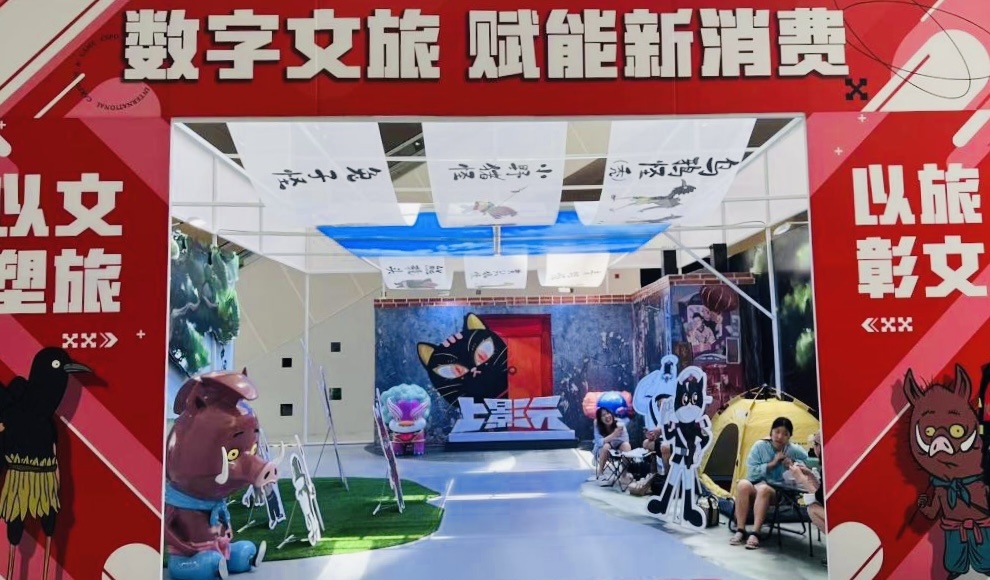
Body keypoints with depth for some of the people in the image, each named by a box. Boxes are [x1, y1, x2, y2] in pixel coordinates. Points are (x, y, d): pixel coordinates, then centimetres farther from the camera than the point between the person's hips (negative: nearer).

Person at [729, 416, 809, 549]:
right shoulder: (760, 446, -3)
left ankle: (755, 534, -38)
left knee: (764, 489, -36)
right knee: (743, 485, -33)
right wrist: (772, 464, -15)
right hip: (757, 484, 1)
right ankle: (740, 531, -29)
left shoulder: (794, 450, -3)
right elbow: (751, 472, -6)